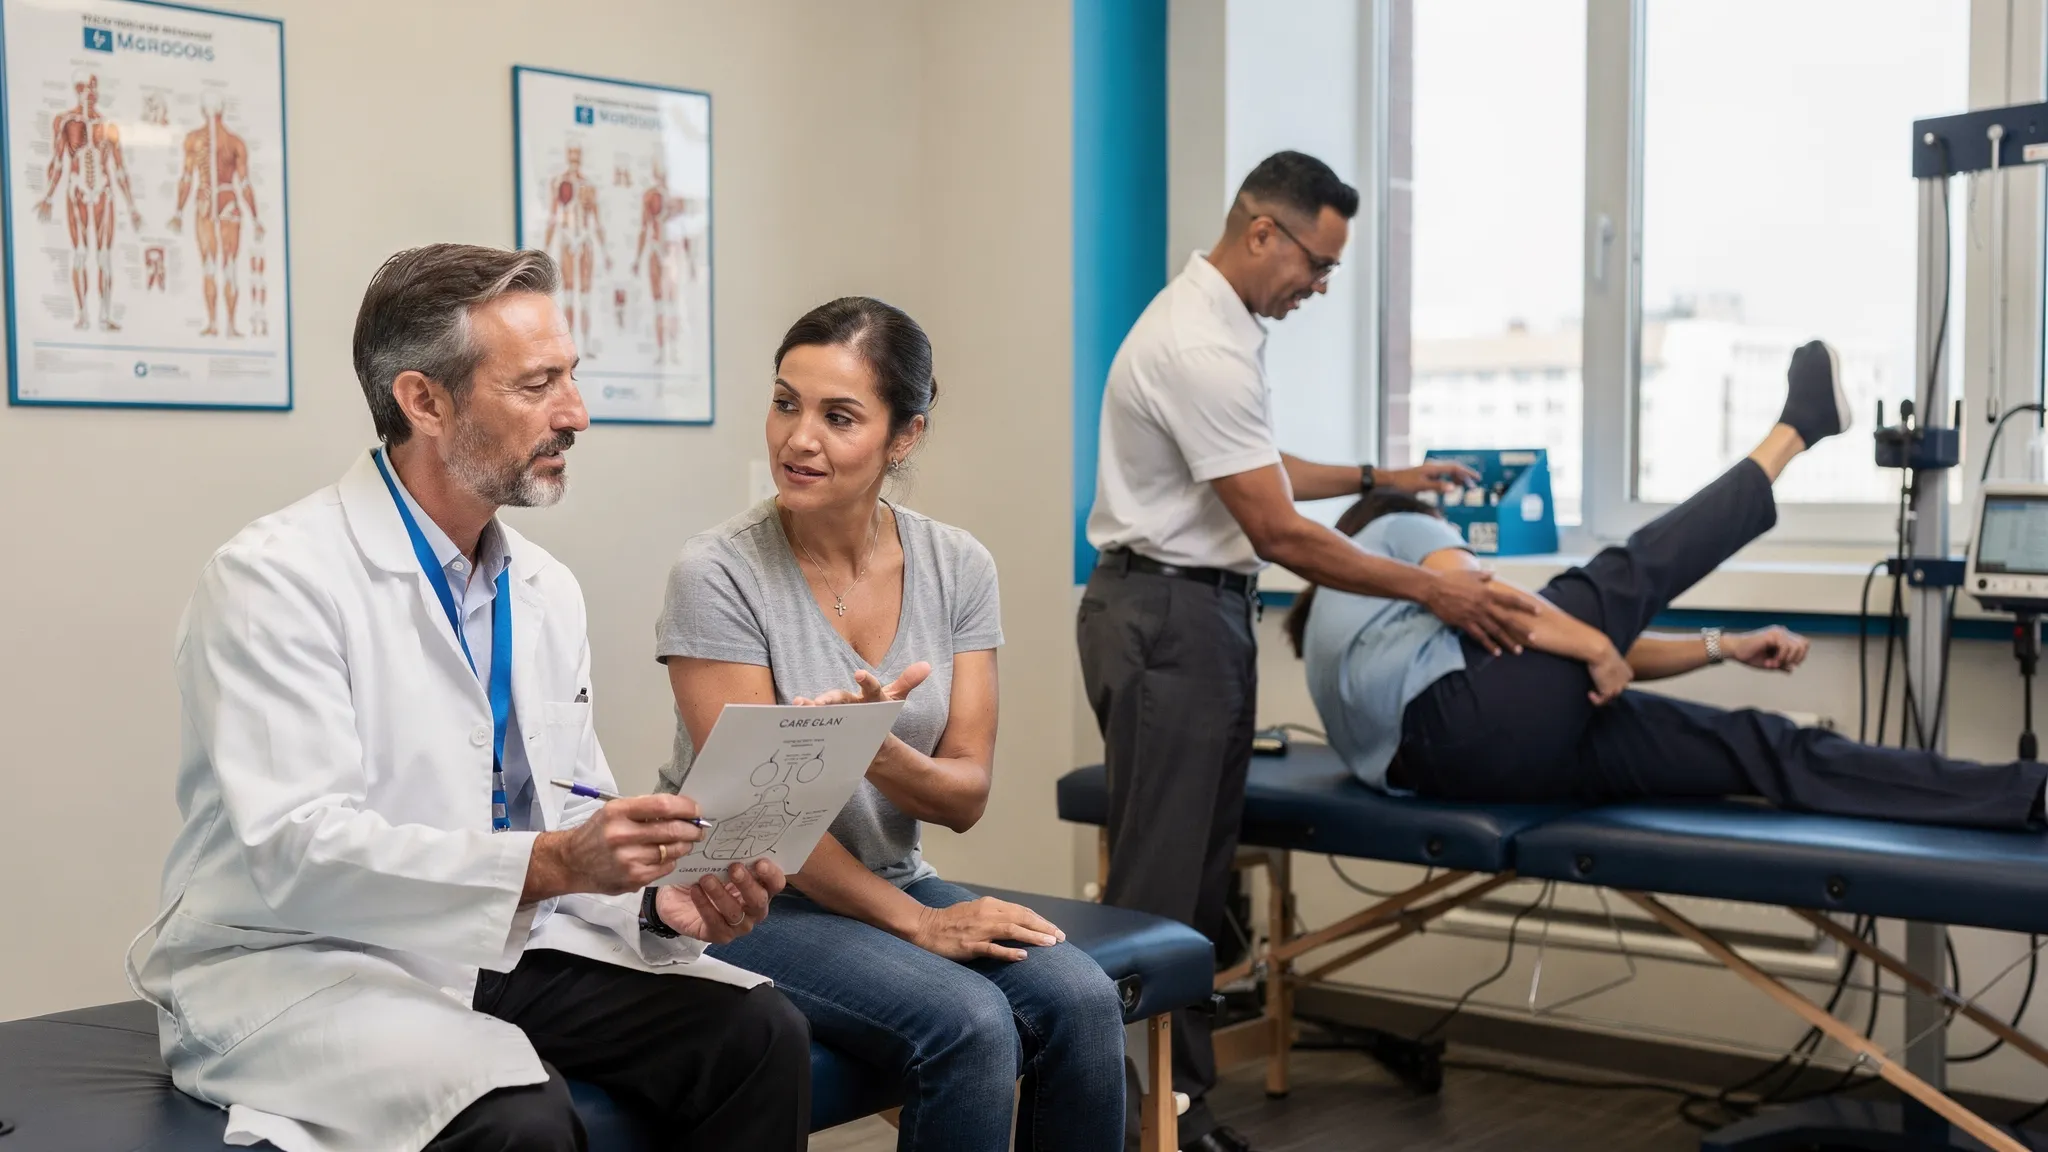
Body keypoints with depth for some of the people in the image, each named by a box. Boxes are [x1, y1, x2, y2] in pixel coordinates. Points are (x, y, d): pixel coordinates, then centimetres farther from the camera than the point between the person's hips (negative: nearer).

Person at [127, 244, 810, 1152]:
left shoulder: (547, 591, 9)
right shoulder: (277, 580, -14)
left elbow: (572, 822, 10)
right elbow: (296, 848, -24)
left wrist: (660, 900, -12)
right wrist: (548, 864, -34)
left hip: (503, 946, 7)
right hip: (302, 964, -6)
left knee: (760, 1036, -14)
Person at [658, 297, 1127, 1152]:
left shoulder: (958, 569, -1)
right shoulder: (720, 574, -13)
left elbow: (966, 797, -3)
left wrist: (879, 753, -25)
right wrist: (915, 922, -15)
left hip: (893, 880, 5)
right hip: (745, 902, -4)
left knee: (1082, 1000, -21)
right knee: (969, 1023, -28)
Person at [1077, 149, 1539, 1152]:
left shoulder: (1212, 323, 13)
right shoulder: (1201, 348, -20)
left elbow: (1258, 474, 26)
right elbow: (1277, 533, -21)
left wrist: (1379, 480, 21)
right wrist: (1432, 590, -16)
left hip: (1199, 613, 11)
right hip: (1167, 618, -11)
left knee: (1198, 877, 12)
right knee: (1159, 885, -6)